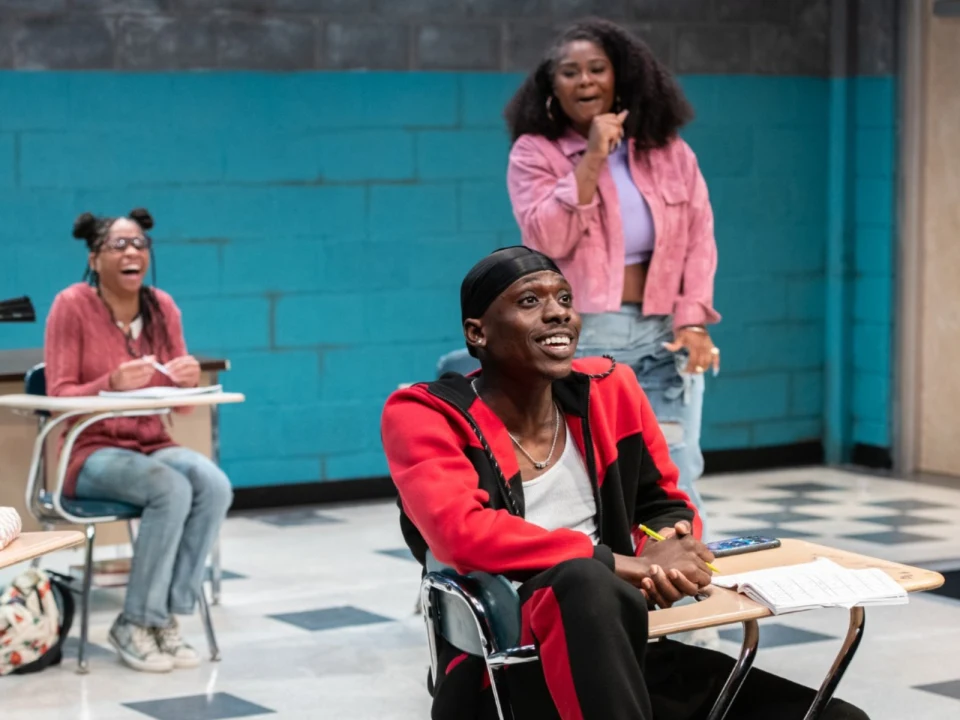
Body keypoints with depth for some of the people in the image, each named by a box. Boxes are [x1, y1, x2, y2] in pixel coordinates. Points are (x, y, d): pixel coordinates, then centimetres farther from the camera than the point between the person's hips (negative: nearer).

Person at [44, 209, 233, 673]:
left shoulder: (162, 307, 7)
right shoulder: (72, 306, -7)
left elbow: (181, 401, 10)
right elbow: (59, 396, -11)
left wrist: (187, 381, -14)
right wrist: (111, 384, -28)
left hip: (153, 447, 5)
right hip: (91, 453, -4)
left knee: (214, 485, -27)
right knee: (172, 490, -33)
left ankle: (168, 617, -16)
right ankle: (135, 624, -17)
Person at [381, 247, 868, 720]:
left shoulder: (610, 391, 8)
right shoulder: (424, 416, -5)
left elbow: (667, 506, 20)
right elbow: (463, 534, -22)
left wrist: (668, 550, -7)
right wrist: (629, 564, -22)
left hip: (614, 656, 5)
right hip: (503, 674, -5)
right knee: (587, 584, -40)